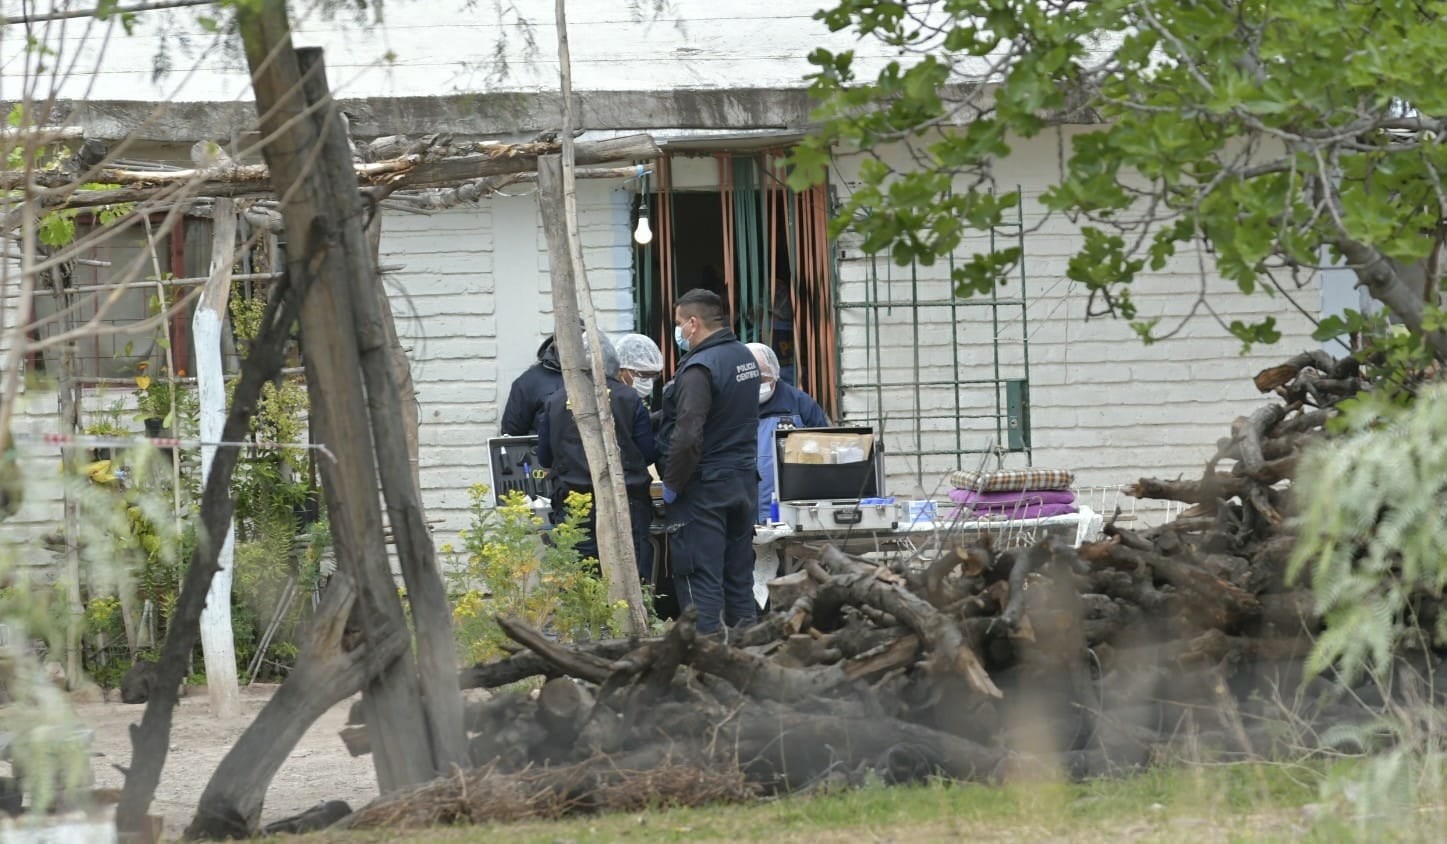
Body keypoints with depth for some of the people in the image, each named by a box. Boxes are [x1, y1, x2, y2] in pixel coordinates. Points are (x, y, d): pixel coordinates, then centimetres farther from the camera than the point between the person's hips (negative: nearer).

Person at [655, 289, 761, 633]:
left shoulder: (700, 368, -19)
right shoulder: (745, 357, 9)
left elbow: (688, 435, -25)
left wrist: (672, 484, -14)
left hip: (704, 488, -8)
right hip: (745, 481, 8)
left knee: (700, 580, -6)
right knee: (739, 577, 13)